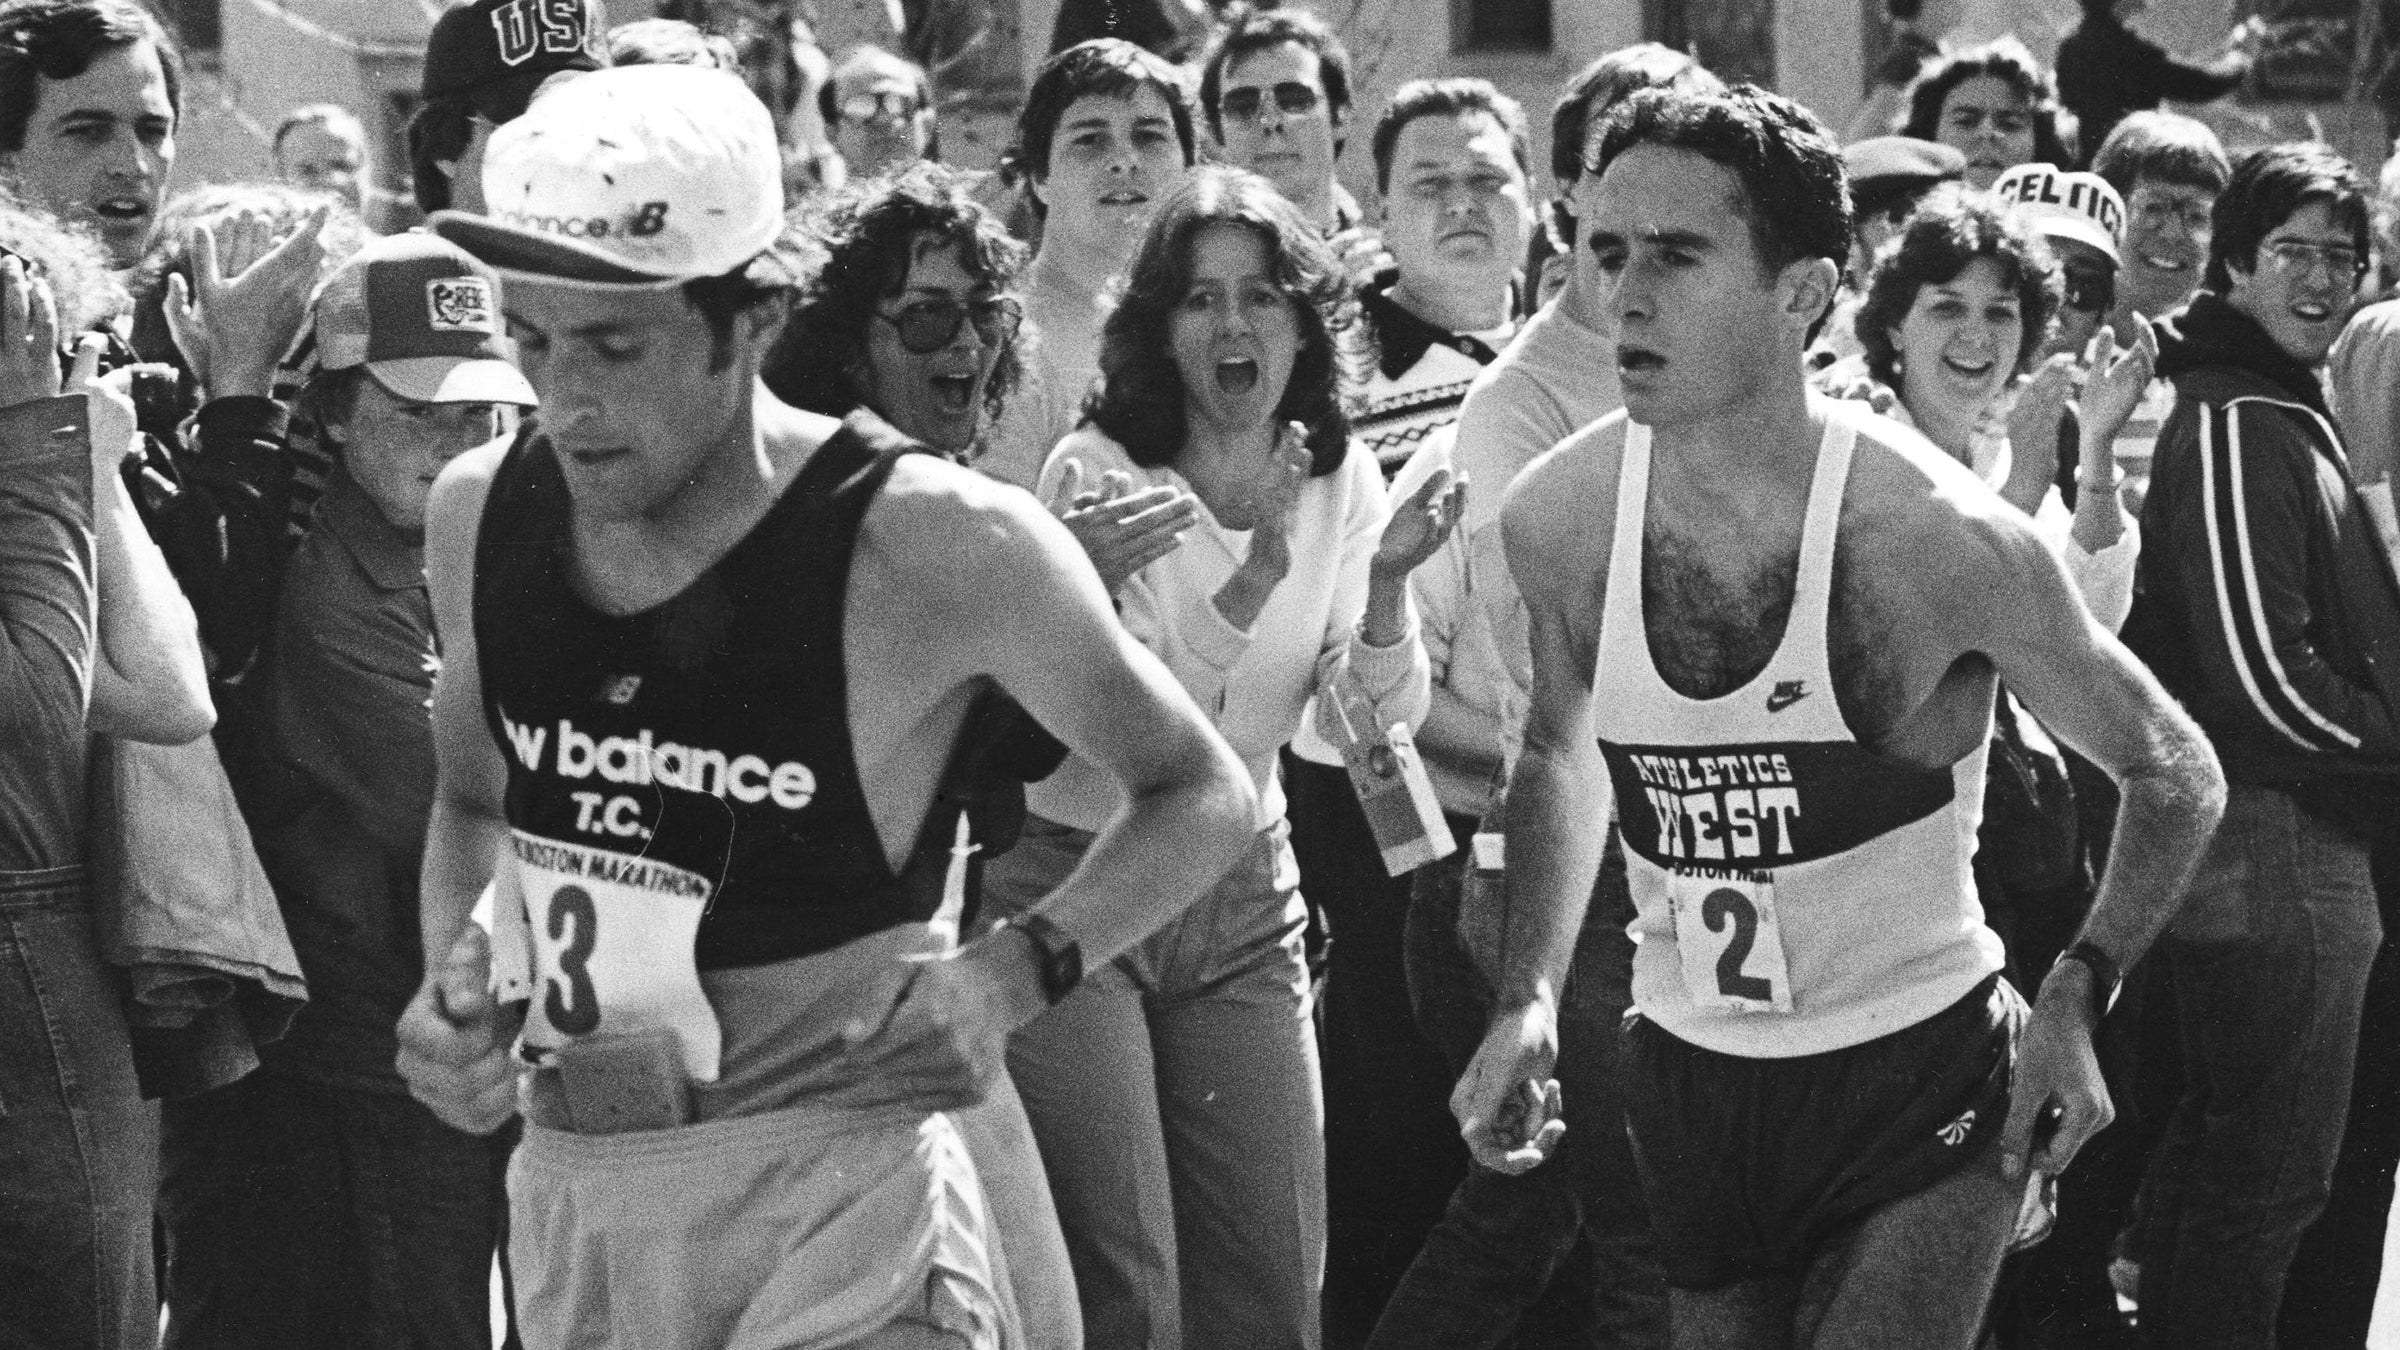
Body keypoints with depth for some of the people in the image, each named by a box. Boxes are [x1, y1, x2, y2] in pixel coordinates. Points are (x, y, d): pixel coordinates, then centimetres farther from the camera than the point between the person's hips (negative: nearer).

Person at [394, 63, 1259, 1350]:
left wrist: (1010, 976, -14)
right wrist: (453, 978, 2)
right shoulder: (480, 515, 2)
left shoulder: (933, 545, -13)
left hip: (837, 1190, -5)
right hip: (568, 1193, 5)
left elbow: (1199, 794, 1)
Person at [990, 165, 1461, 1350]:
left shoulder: (1339, 483, 1)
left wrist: (1385, 585, -23)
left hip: (1242, 897, 5)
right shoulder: (1095, 474, -13)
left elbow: (1375, 721, -4)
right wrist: (1252, 576, -33)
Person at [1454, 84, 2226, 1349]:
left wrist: (2078, 992, -17)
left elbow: (2173, 776, -4)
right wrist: (1526, 1000, 2)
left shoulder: (1940, 536, -19)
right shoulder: (1556, 518, -7)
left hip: (1921, 1083, -4)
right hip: (1690, 1088, 4)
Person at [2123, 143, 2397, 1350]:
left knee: (2214, 1153, 18)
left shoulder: (2281, 411, 16)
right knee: (2273, 1172, -6)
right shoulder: (2238, 429, -17)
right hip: (2278, 838, -11)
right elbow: (2266, 681, -21)